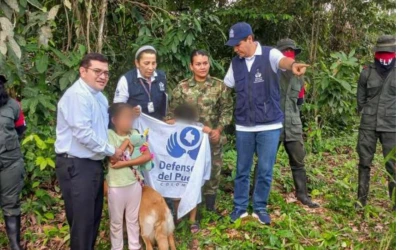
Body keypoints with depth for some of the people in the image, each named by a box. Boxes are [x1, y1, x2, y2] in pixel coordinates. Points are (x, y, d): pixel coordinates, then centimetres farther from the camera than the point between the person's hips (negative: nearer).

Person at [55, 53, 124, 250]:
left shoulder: (99, 96, 14)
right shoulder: (77, 95, -17)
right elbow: (83, 133, -24)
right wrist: (111, 150, -14)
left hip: (93, 163, 10)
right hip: (76, 165, -10)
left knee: (94, 215, 19)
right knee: (82, 219, -1)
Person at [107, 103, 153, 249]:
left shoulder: (135, 134, 1)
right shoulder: (109, 135, -9)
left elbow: (148, 156, -7)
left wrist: (125, 163, -16)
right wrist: (126, 142, -14)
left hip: (134, 182, 3)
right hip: (116, 185, -3)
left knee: (133, 219, 17)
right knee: (116, 221, 12)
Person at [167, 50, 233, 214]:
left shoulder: (220, 86, 0)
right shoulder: (182, 87, 0)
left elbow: (226, 110, 1)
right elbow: (173, 111, 4)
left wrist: (219, 129, -10)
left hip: (212, 138, 0)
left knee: (213, 171, 9)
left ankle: (210, 209, 27)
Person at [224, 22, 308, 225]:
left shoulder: (269, 54, -9)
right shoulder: (236, 63, 5)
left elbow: (282, 61, -33)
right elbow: (224, 88, 15)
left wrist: (292, 65, -55)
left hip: (269, 125, -3)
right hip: (243, 126, 3)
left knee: (265, 170, 5)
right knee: (242, 169, 11)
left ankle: (260, 208, 23)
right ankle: (239, 208, 25)